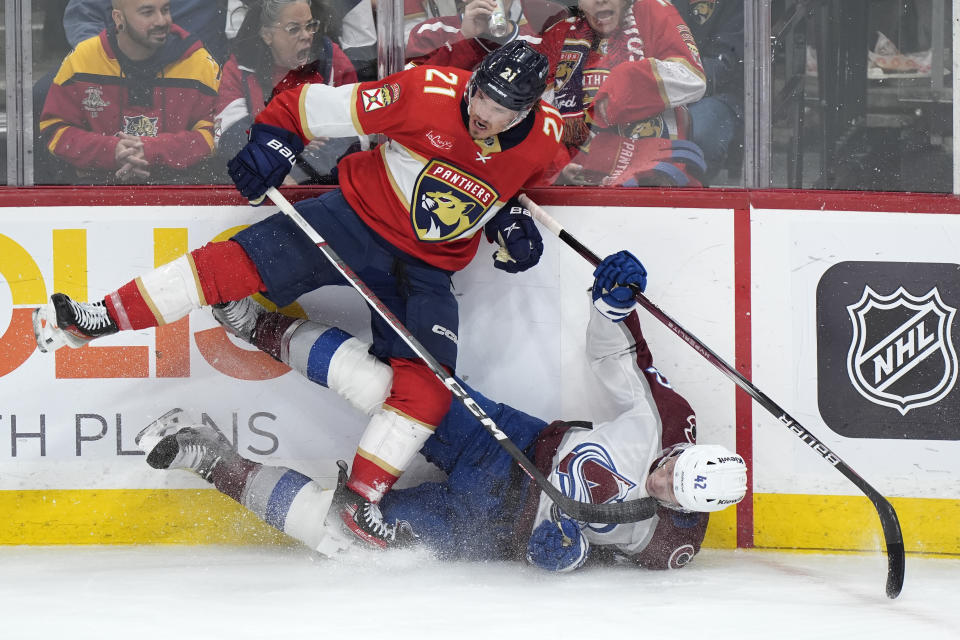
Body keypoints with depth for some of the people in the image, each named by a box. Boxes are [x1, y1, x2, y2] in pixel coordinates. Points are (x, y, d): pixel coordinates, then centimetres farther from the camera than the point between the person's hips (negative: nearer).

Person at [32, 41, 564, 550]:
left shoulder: (543, 139, -10)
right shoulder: (429, 93, -20)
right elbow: (319, 108, -11)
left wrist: (510, 217, -2)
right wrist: (272, 139, -21)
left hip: (427, 268, 3)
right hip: (359, 215, -3)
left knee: (426, 386, -15)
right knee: (247, 261, -19)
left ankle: (362, 499, -7)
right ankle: (100, 318, -14)